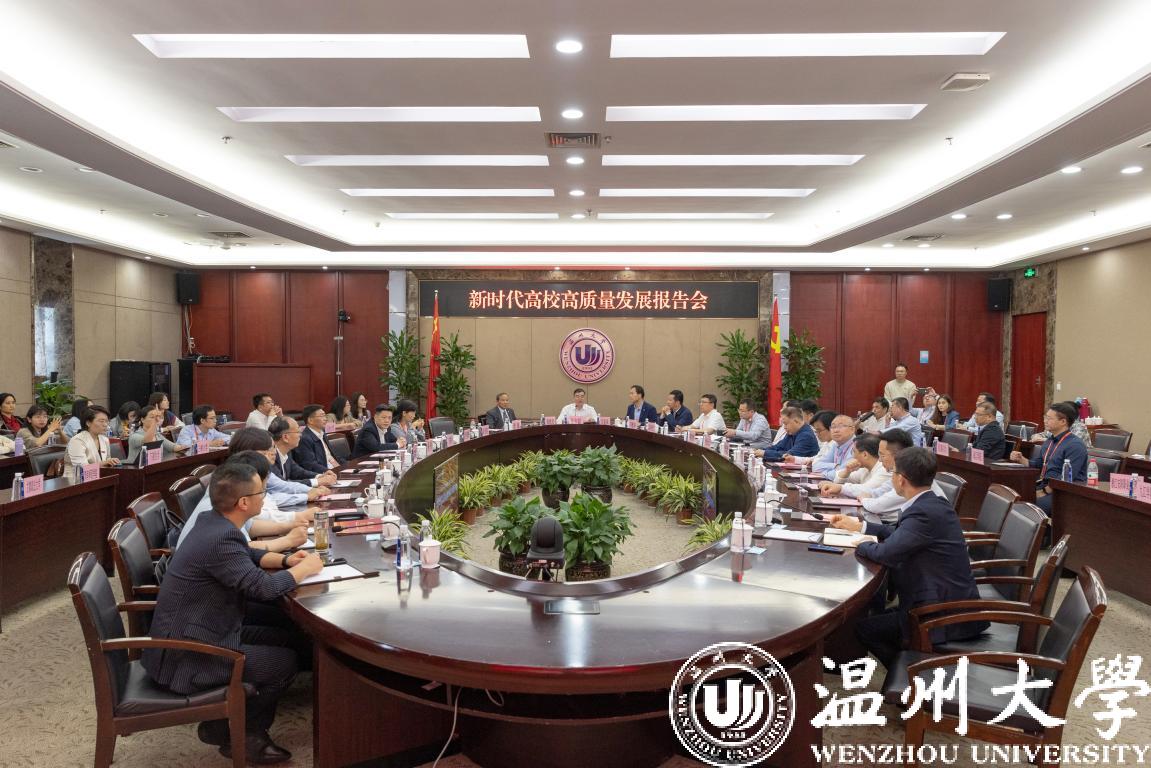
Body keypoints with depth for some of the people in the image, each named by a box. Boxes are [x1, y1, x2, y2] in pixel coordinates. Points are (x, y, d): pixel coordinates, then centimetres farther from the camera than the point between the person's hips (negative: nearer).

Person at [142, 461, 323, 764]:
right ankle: (243, 736, 17)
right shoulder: (220, 539, -29)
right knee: (285, 661, -6)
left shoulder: (216, 524, 2)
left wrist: (287, 559, 4)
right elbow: (264, 587, -30)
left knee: (288, 639, 10)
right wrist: (305, 569, -12)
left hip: (188, 636, 10)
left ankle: (223, 723, 19)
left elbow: (248, 555, 20)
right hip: (183, 658, -10)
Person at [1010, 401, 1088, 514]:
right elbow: (1037, 465, 27)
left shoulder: (1075, 445, -11)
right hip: (1045, 487, 8)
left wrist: (1044, 491, -17)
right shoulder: (1050, 441, 17)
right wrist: (1020, 459, 8)